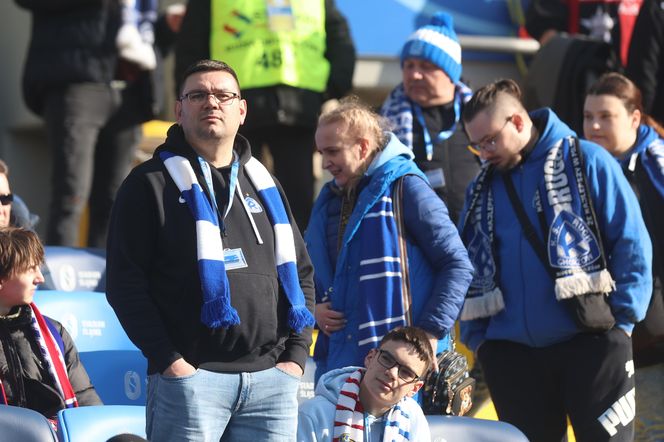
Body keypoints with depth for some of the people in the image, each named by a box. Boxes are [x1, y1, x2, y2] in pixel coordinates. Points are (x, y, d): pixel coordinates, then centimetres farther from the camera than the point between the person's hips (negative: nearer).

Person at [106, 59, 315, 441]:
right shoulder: (151, 183, 4)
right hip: (191, 376, -5)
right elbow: (125, 281, -3)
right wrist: (167, 358, -12)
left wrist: (296, 353, 7)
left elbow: (300, 271, 21)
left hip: (272, 377, 5)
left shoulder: (264, 184, 20)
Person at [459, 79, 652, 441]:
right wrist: (476, 337, 6)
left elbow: (632, 245, -4)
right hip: (512, 354, 5)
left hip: (590, 345, -4)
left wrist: (621, 319, -10)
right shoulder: (481, 190, 14)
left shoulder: (587, 162, -2)